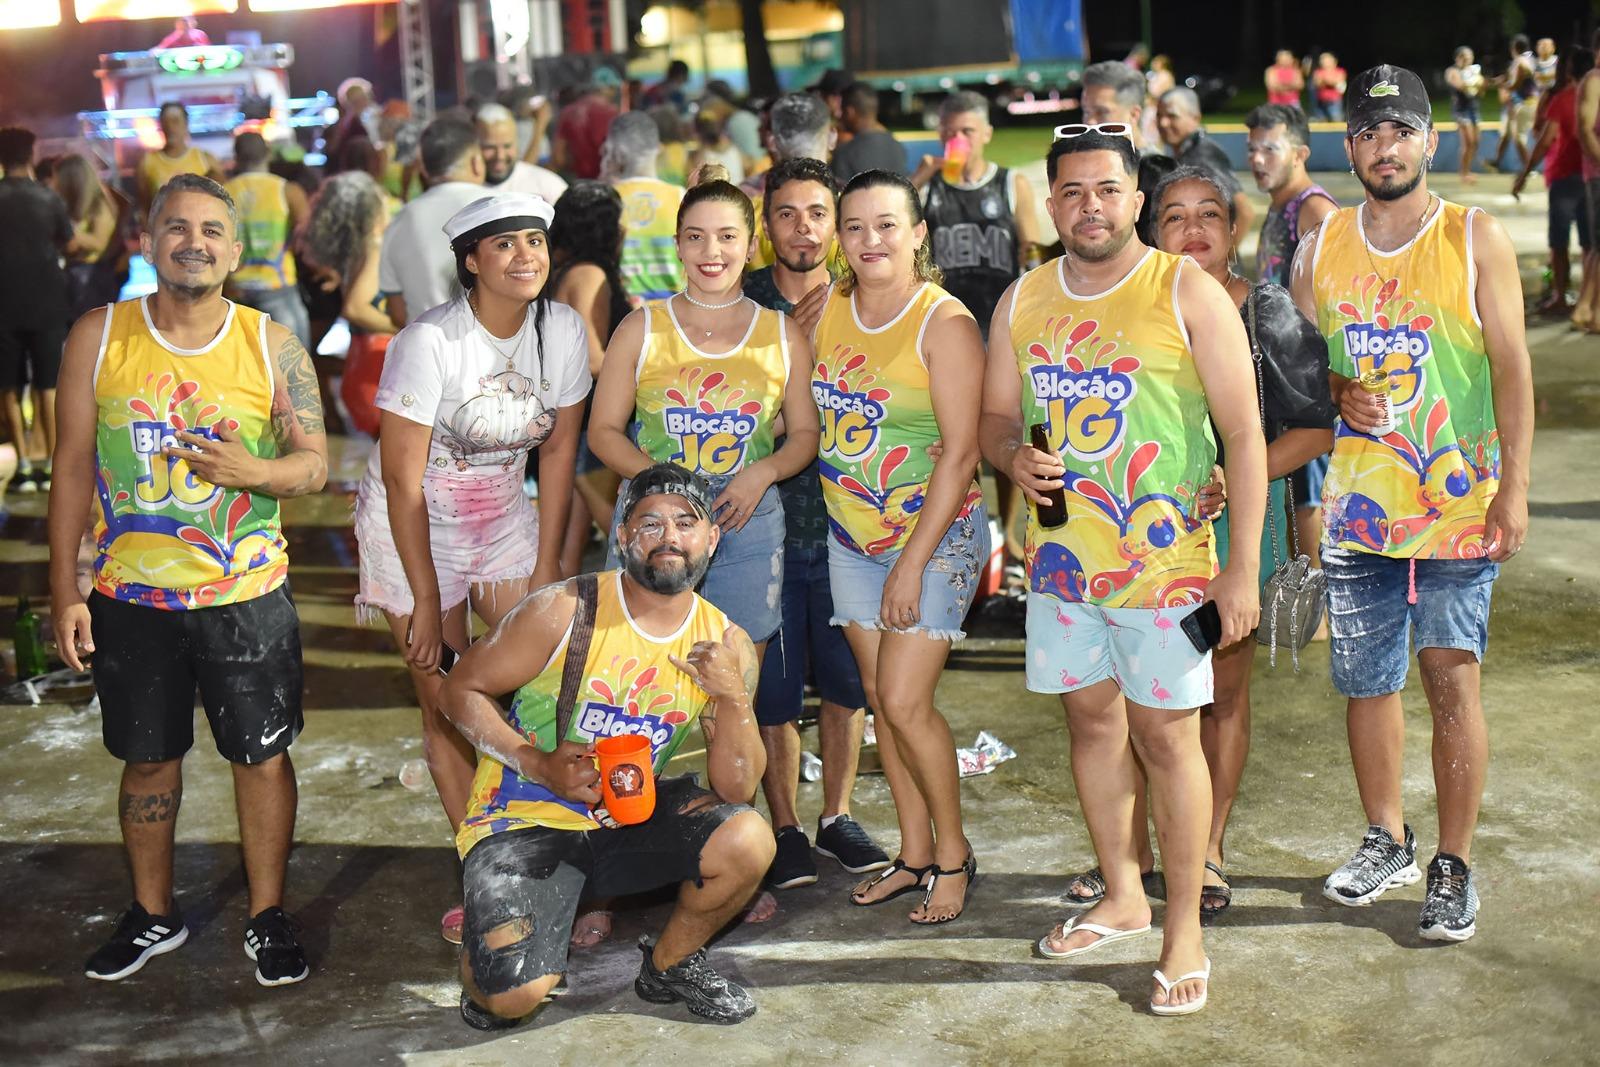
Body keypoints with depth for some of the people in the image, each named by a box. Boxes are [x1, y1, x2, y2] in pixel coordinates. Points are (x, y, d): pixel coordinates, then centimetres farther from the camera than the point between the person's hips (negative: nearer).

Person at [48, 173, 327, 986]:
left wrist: (253, 472, -24)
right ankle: (153, 914, 34)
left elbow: (313, 463, -2)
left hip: (247, 596, -1)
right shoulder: (98, 337, -4)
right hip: (132, 598, 1)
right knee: (147, 760, 14)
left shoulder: (273, 347, -4)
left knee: (262, 757, 7)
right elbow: (74, 466, 0)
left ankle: (267, 918, 25)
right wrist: (65, 588, -3)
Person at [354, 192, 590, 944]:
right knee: (446, 703, -1)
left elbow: (559, 451, 1)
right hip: (414, 529, -4)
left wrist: (547, 569, -1)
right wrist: (426, 601, -16)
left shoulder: (563, 330, -8)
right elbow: (403, 480, -19)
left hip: (503, 517, 4)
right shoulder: (429, 342, -23)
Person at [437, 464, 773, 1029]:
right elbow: (459, 691, -6)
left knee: (748, 840, -23)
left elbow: (736, 789, -6)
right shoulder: (564, 612, -15)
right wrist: (539, 764, -20)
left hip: (629, 821, 4)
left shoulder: (726, 644, -3)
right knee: (514, 995, -25)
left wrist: (734, 697, -23)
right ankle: (486, 959, 16)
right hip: (524, 820, -4)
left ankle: (670, 963, 7)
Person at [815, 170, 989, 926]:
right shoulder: (829, 308, 2)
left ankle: (953, 853, 11)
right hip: (851, 535, 6)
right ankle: (913, 854, 23)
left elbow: (961, 451, -17)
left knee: (905, 702, -9)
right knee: (880, 698, 10)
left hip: (935, 535, -6)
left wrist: (913, 563, -19)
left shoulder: (944, 323, -15)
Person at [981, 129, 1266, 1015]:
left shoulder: (1187, 293, -7)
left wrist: (1243, 567, -13)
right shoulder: (1021, 302, 7)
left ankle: (1184, 929, 13)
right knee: (1092, 718, 15)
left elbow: (1243, 432, -8)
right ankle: (1122, 896, 32)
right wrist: (1013, 456, -9)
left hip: (1163, 559, -5)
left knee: (1165, 734, 0)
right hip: (1059, 554, 5)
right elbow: (995, 416, 16)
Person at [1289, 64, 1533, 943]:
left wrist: (1513, 490, -10)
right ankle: (1386, 841, 30)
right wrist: (1335, 393, -7)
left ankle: (1454, 867, 8)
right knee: (1365, 681, 10)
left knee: (1451, 681, -5)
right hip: (1357, 506, 3)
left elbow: (1511, 369, -4)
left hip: (1458, 505, -3)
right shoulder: (1320, 247, 6)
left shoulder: (1474, 239, -2)